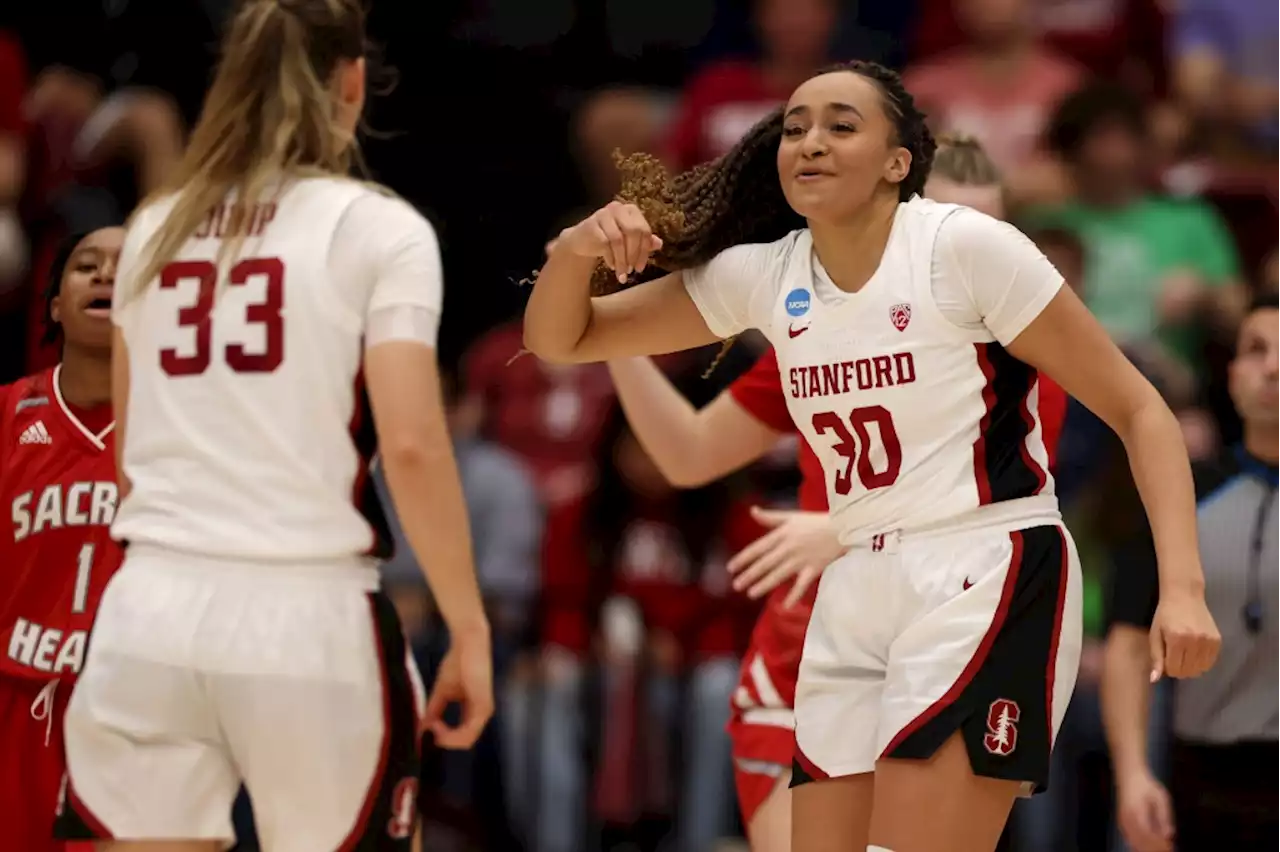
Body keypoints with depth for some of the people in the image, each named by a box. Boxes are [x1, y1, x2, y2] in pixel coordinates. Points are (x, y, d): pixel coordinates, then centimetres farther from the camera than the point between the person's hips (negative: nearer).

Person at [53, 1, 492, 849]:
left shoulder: (154, 227, 12)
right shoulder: (379, 228, -3)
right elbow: (412, 447, -12)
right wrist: (469, 629, -6)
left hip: (151, 609, 4)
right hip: (306, 615, -4)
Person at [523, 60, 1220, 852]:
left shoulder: (966, 246, -11)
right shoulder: (763, 275, 5)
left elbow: (1138, 410, -8)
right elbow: (561, 340, 11)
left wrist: (1183, 588, -20)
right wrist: (576, 249, -12)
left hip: (988, 579, -6)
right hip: (856, 595, 6)